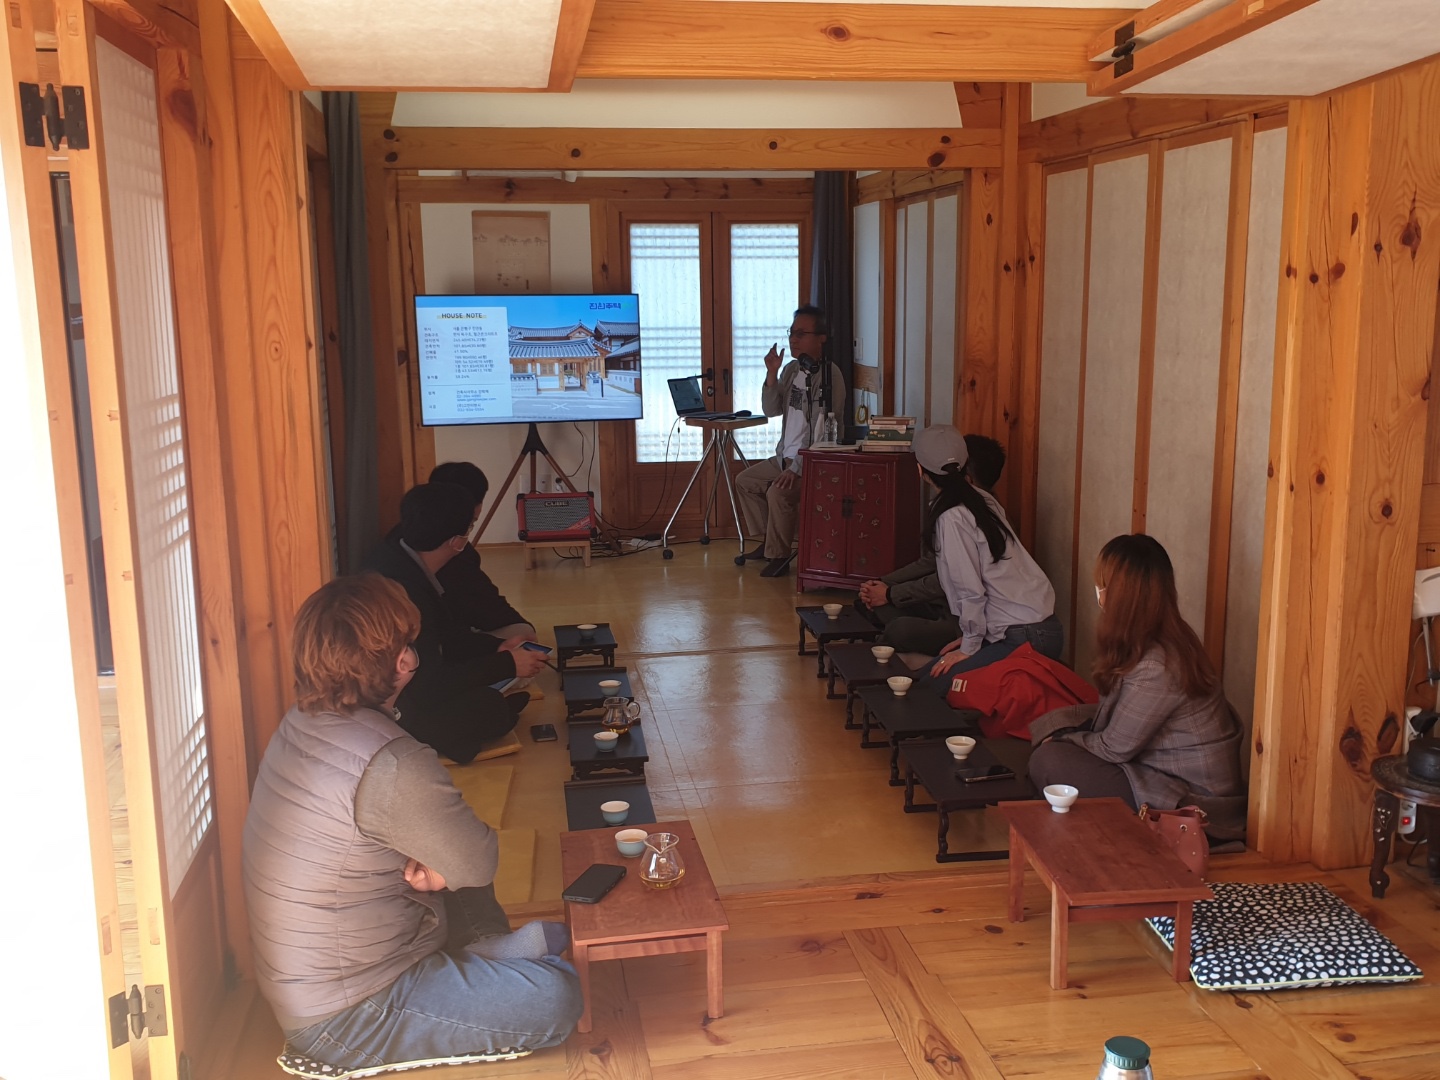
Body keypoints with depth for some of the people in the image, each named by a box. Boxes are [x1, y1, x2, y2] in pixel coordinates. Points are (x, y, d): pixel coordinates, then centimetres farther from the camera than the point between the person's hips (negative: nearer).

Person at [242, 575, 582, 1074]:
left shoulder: (303, 721, -2)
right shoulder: (390, 766, -31)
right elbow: (480, 863, -17)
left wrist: (428, 860, -9)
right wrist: (438, 863, 0)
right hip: (343, 1019, -9)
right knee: (558, 996, -15)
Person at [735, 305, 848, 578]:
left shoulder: (829, 375, -19)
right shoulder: (791, 369, 7)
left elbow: (825, 432, -24)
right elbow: (771, 410, 6)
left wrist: (797, 468, -28)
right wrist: (772, 375, -10)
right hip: (786, 456, 9)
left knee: (778, 492, -30)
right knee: (745, 480, 15)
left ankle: (778, 556, -13)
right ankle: (768, 540, 24)